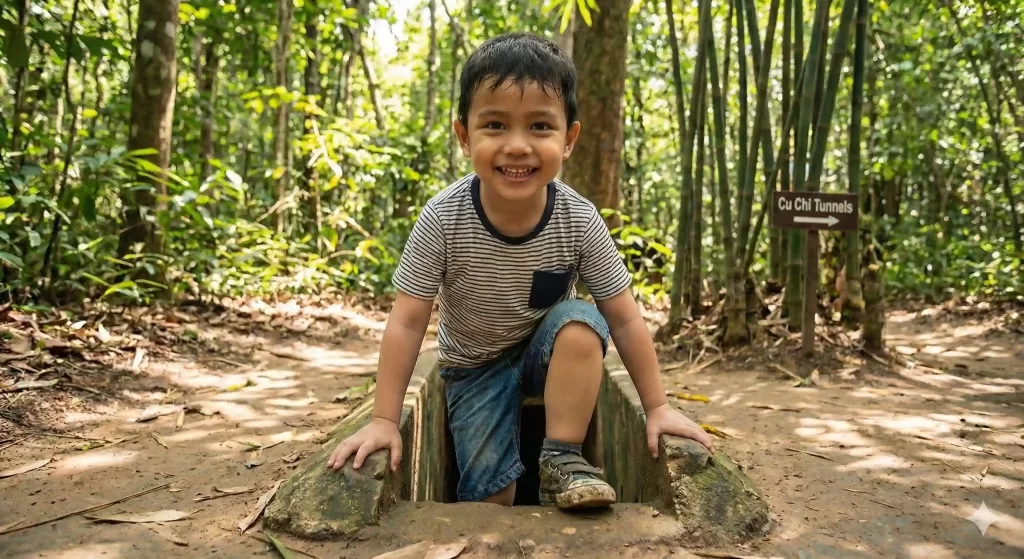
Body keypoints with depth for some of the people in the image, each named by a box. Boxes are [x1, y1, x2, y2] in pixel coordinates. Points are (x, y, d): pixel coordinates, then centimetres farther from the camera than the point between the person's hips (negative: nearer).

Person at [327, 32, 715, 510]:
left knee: (581, 321, -31)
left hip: (549, 355, 1)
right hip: (474, 368, 0)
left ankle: (562, 459, -18)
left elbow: (624, 318, -13)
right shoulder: (443, 219, -26)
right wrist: (384, 421, -20)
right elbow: (407, 322, -19)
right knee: (490, 496, -12)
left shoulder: (579, 222, -23)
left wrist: (657, 406, -12)